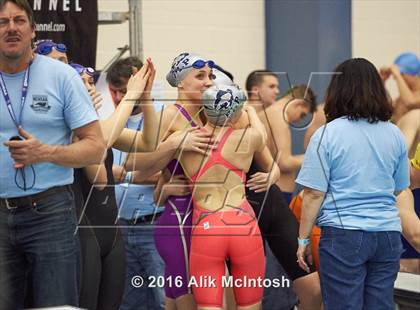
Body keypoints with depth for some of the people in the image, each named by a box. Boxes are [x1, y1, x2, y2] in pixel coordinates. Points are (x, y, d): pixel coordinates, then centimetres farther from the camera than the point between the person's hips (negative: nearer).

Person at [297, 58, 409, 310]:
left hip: (344, 235, -4)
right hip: (388, 233, 4)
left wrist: (303, 238, 0)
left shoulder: (326, 135, -7)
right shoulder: (395, 135, 6)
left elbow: (314, 195, -8)